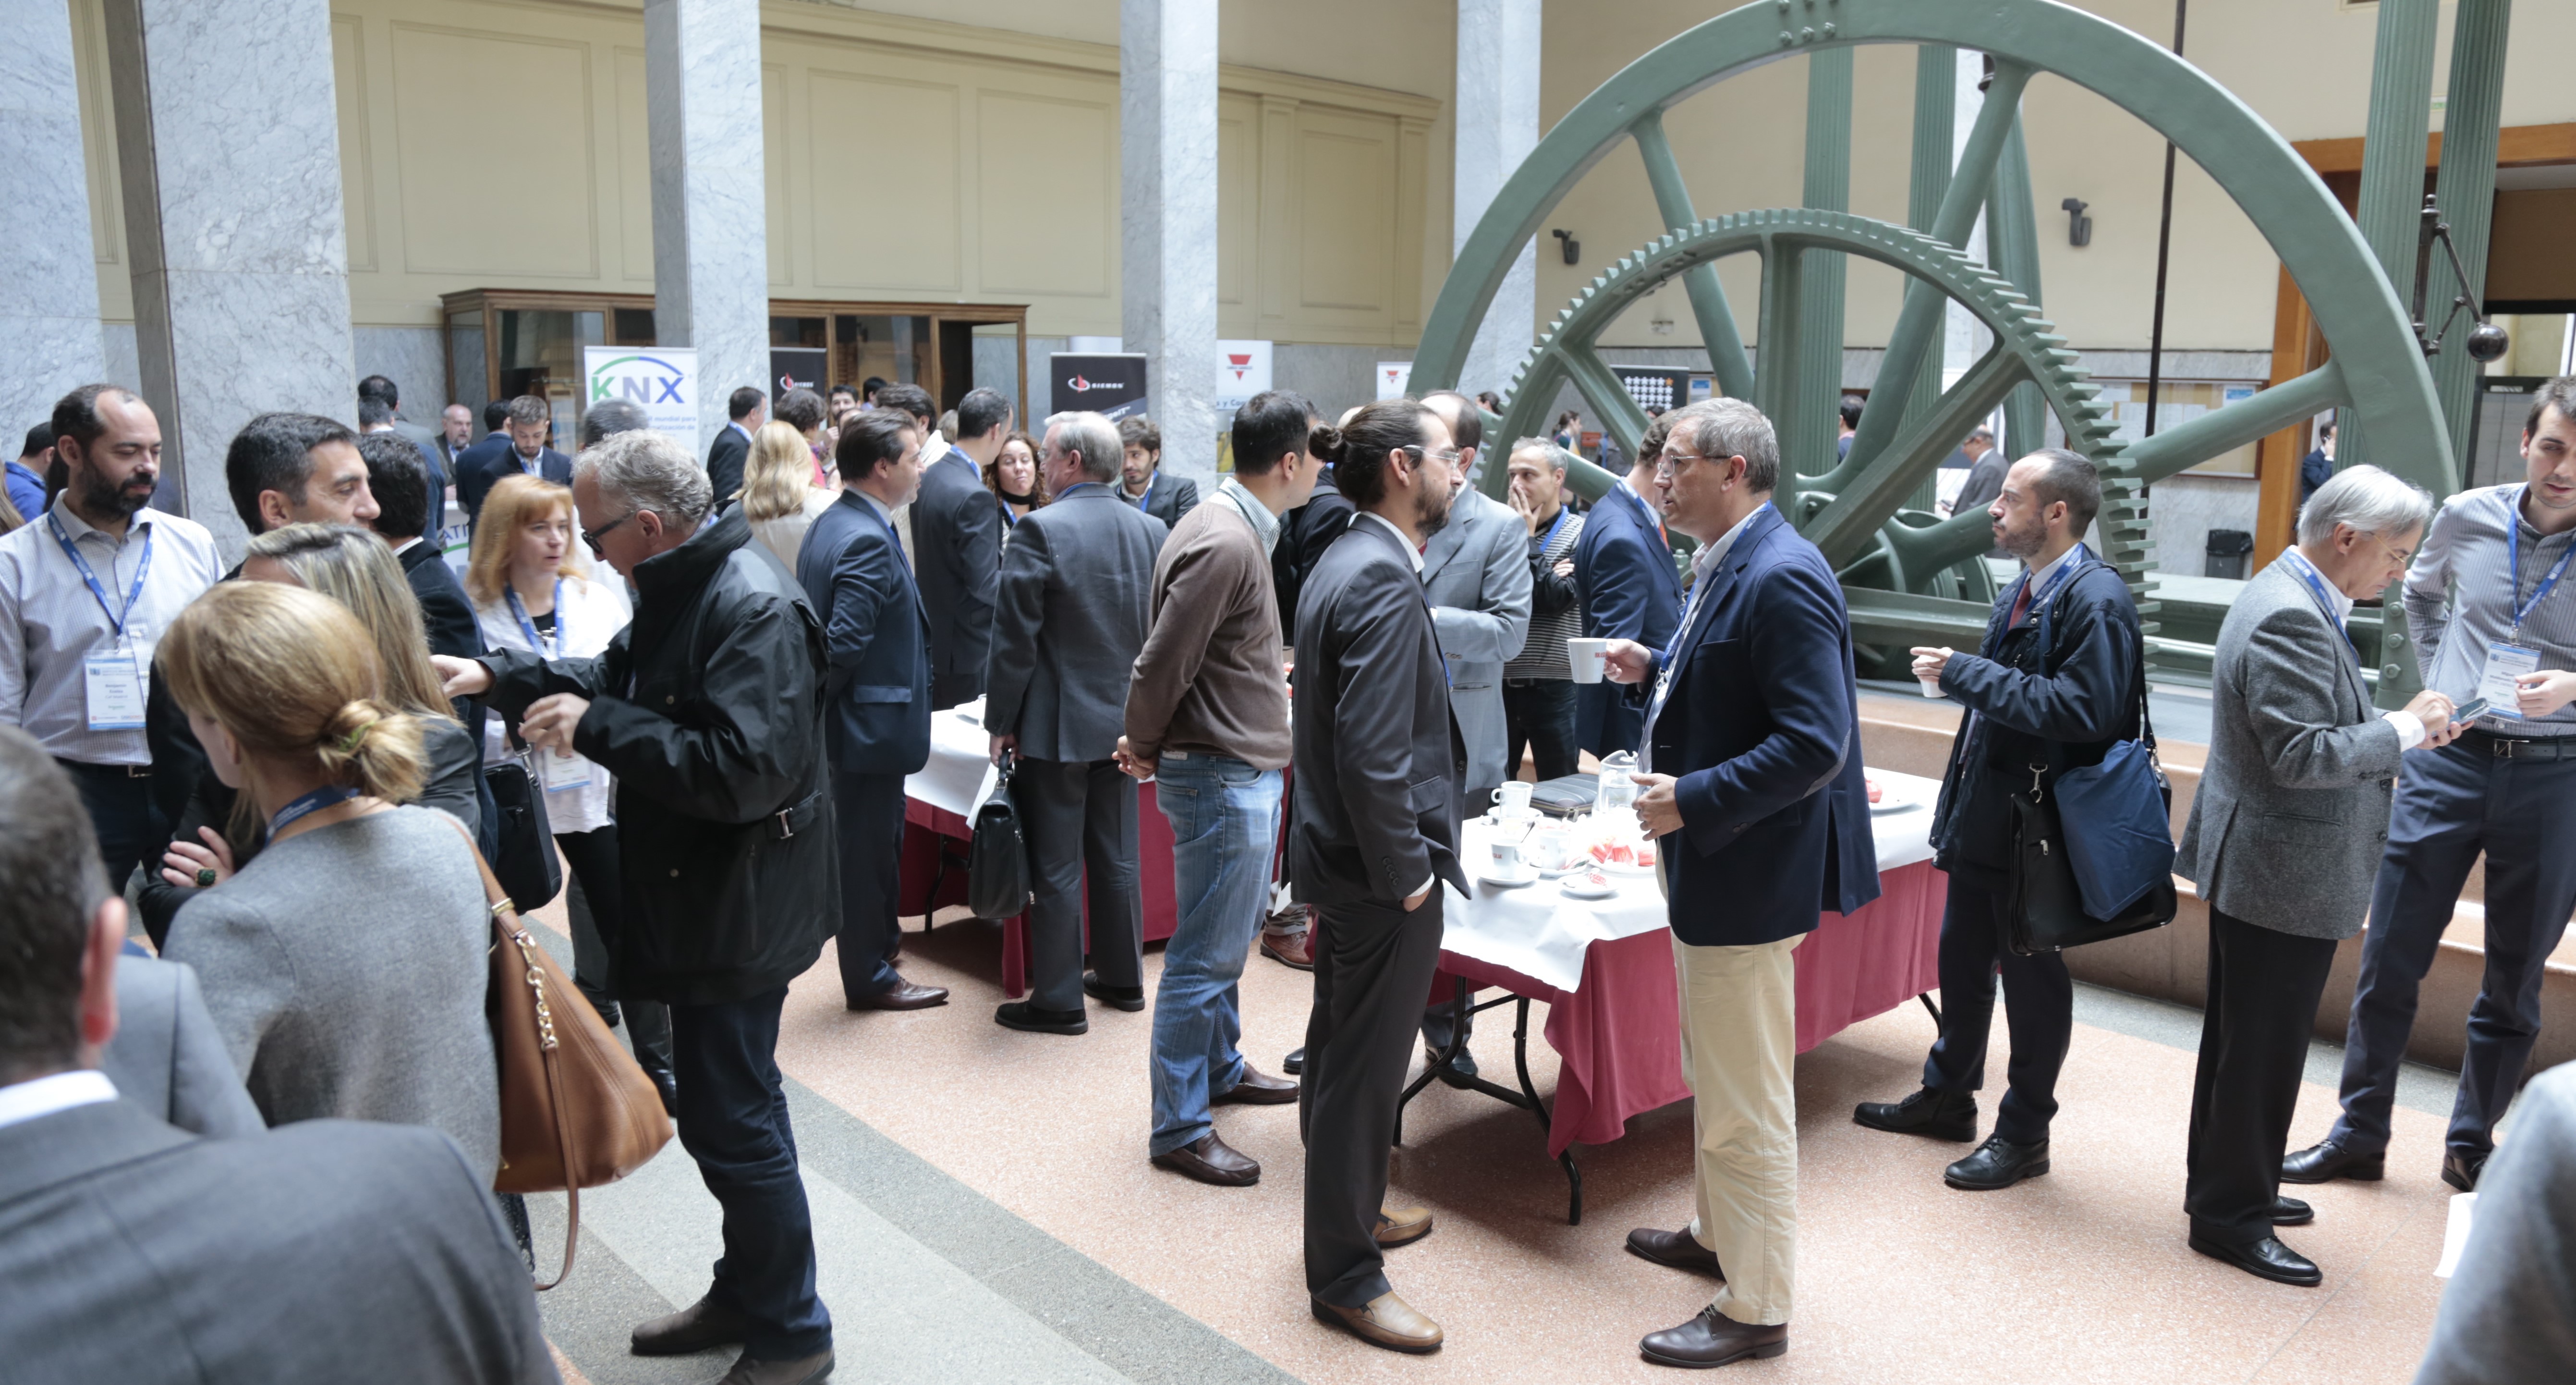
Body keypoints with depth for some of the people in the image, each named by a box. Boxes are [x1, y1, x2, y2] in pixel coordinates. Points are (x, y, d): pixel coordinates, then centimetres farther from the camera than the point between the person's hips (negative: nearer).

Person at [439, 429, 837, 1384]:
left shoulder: (751, 607, -23)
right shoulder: (685, 588, 9)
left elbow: (745, 770, -31)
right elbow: (616, 680, 22)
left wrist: (597, 727, -24)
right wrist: (499, 679, 10)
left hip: (736, 910, -10)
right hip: (704, 901, 10)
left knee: (732, 1121, 0)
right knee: (725, 1108, 21)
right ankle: (747, 1295, 38)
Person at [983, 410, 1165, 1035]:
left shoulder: (1040, 531, -17)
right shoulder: (1152, 530, 2)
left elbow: (1015, 638, -15)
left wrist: (1001, 721, -6)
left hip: (1054, 726, -6)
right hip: (1125, 724, 6)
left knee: (1055, 868, 3)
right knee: (1116, 858, 17)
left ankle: (1059, 1001, 11)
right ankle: (1122, 978, 29)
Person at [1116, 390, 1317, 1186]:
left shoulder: (1237, 529, 10)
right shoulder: (1225, 543, -22)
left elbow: (1174, 659, 15)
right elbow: (1162, 664, -22)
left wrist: (1151, 747, 11)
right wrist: (1144, 749, -6)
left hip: (1245, 772, 10)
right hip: (1220, 776, -10)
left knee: (1229, 940, 23)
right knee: (1205, 957, -1)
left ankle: (1219, 1068, 40)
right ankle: (1178, 1129, 9)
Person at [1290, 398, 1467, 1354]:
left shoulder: (1347, 561, 9)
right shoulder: (1384, 579, -23)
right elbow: (1374, 752, -29)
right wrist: (1407, 872, -19)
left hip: (1341, 849, 10)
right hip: (1382, 867, -10)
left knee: (1344, 1051, 23)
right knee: (1365, 1068, 3)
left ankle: (1350, 1211, 42)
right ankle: (1344, 1276, 17)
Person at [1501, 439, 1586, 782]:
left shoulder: (1581, 534, -1)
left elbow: (1557, 599, -12)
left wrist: (1527, 541, -8)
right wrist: (1546, 574, -11)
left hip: (1555, 686, -2)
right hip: (1500, 683, 3)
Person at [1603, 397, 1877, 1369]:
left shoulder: (1781, 578, -23)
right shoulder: (1727, 566, 9)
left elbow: (1814, 742, -28)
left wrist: (1692, 800, -26)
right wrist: (1655, 671, 8)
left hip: (1751, 876, -10)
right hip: (1713, 864, 11)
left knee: (1746, 1104, 2)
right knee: (1717, 1081, 25)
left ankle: (1755, 1310, 17)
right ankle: (1718, 1236, 43)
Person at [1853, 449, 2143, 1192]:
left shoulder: (2095, 600, -18)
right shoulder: (2023, 592, 12)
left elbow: (2083, 710, -29)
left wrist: (1966, 672, -25)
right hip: (1982, 815, 9)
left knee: (2032, 973, 5)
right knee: (1962, 958, 20)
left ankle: (2025, 1132, 20)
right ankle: (1947, 1096, 37)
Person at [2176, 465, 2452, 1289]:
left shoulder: (2295, 602, 11)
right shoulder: (2290, 619, -23)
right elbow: (2303, 755, -27)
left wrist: (2400, 724, 3)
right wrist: (2403, 732, -15)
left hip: (2263, 869, 11)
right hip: (2283, 874, -11)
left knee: (2245, 1039, 20)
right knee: (2264, 1046, 1)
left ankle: (2227, 1187, 35)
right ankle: (2232, 1217, 14)